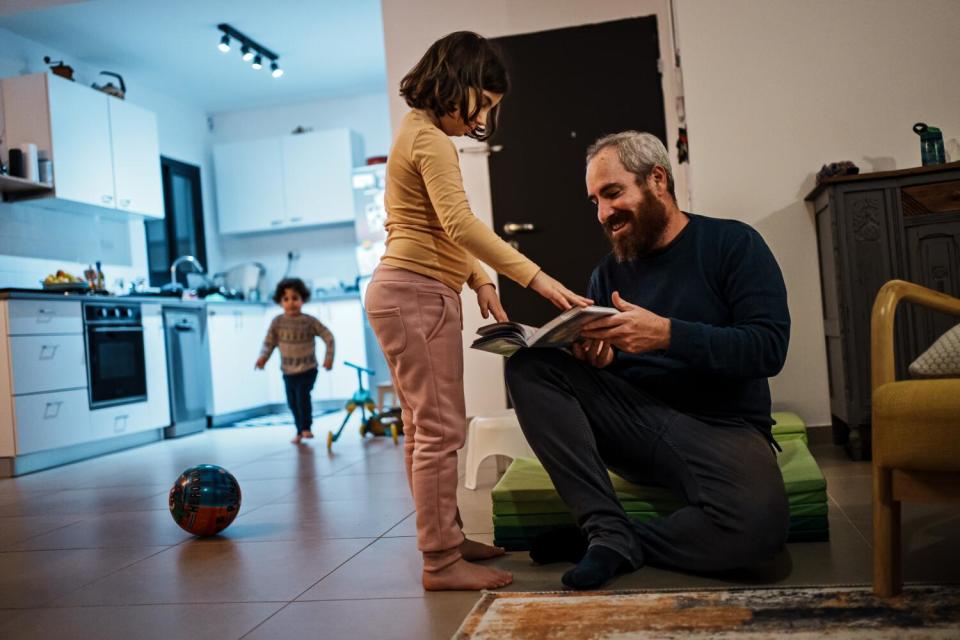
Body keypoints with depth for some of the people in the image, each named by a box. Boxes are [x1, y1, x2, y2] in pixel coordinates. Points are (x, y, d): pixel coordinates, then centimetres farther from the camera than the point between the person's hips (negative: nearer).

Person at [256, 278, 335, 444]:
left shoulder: (310, 321, -10)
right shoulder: (277, 322, -3)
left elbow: (328, 337, -6)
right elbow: (269, 342, 5)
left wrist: (329, 358, -11)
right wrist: (263, 357, -10)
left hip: (307, 369, -3)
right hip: (288, 371, 3)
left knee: (303, 396, -19)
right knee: (292, 402, 8)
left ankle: (306, 428, -4)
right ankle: (300, 431, 24)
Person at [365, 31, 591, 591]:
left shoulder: (421, 133, 22)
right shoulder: (430, 137, -11)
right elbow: (459, 223, -25)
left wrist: (480, 280, 7)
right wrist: (535, 278, -29)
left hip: (412, 294, 11)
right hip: (417, 294, -11)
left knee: (425, 428, 14)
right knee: (442, 429, -8)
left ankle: (445, 538, 24)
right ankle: (442, 561, -2)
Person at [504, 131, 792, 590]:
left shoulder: (732, 243, -1)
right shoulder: (608, 273, 12)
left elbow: (769, 347, -12)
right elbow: (605, 371, 13)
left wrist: (668, 334, -23)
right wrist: (597, 359, -12)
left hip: (720, 427, -3)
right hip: (634, 420, 4)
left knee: (758, 521, -36)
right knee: (528, 364, -17)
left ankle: (623, 543, -8)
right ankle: (608, 530, -20)